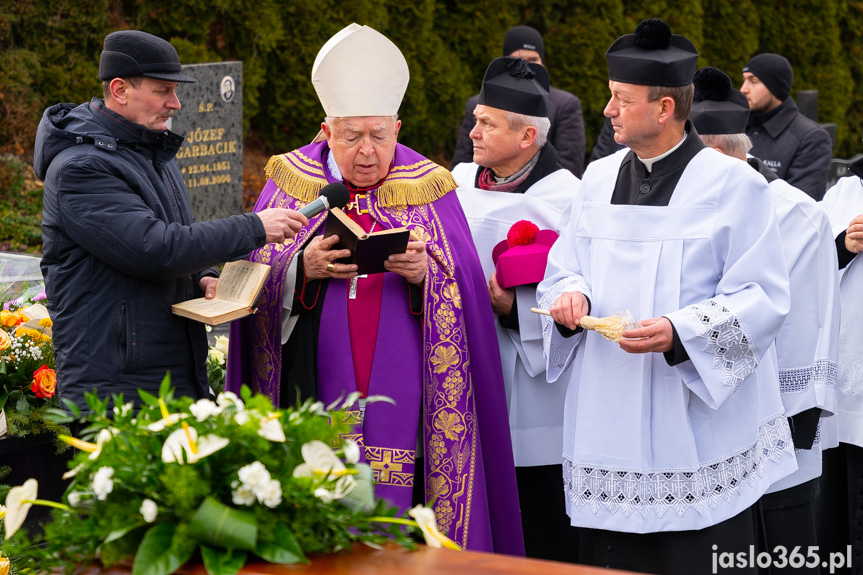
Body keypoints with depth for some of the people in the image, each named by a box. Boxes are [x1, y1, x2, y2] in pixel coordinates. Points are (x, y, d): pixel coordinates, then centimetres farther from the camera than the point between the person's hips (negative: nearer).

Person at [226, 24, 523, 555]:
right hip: (312, 400, 0)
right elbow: (255, 286, 3)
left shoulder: (429, 190, 7)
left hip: (402, 404, 0)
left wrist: (424, 274, -18)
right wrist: (304, 268, -16)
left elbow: (466, 294, 2)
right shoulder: (292, 185, 8)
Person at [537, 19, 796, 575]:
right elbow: (564, 271, 16)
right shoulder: (599, 179, 11)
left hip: (700, 425, -5)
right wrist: (570, 297, -8)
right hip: (608, 424, 5)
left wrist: (679, 332, -23)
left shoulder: (734, 185, -6)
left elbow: (764, 299, -9)